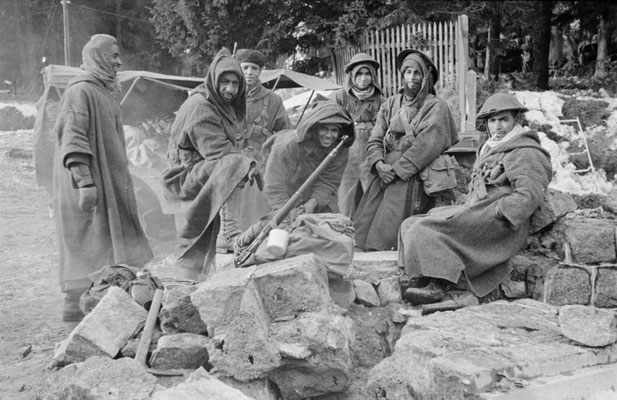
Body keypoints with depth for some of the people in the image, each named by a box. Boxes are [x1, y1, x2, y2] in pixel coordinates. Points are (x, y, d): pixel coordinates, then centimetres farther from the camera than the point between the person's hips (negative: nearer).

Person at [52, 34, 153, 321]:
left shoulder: (105, 91, 17)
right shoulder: (80, 91, -13)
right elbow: (72, 138, -21)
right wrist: (84, 181, -26)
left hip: (106, 178, 9)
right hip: (89, 182, -9)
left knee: (103, 239, 12)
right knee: (86, 240, -5)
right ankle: (74, 304, 4)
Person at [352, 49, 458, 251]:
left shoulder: (435, 106, 2)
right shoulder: (390, 104, 18)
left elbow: (427, 145, -11)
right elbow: (375, 139, 12)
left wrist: (397, 169, -14)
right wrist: (379, 164, -8)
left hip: (412, 177, -5)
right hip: (385, 174, 5)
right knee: (361, 229, -6)